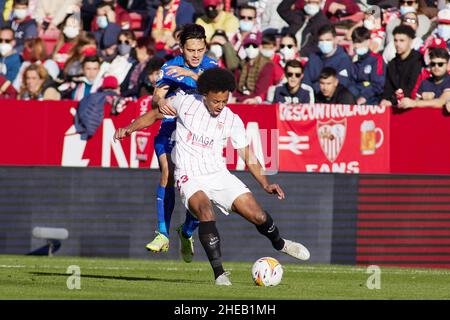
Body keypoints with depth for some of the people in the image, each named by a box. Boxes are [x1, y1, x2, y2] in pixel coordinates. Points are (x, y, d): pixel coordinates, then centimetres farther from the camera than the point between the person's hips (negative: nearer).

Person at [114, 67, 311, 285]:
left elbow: (249, 157, 3)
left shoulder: (232, 121, -2)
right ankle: (219, 273, -32)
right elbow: (154, 115, 11)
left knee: (258, 215, -6)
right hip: (189, 177, -3)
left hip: (219, 175, 3)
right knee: (205, 210, -34)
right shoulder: (185, 103, -5)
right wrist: (129, 129, -2)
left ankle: (279, 243, 30)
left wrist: (266, 184, -9)